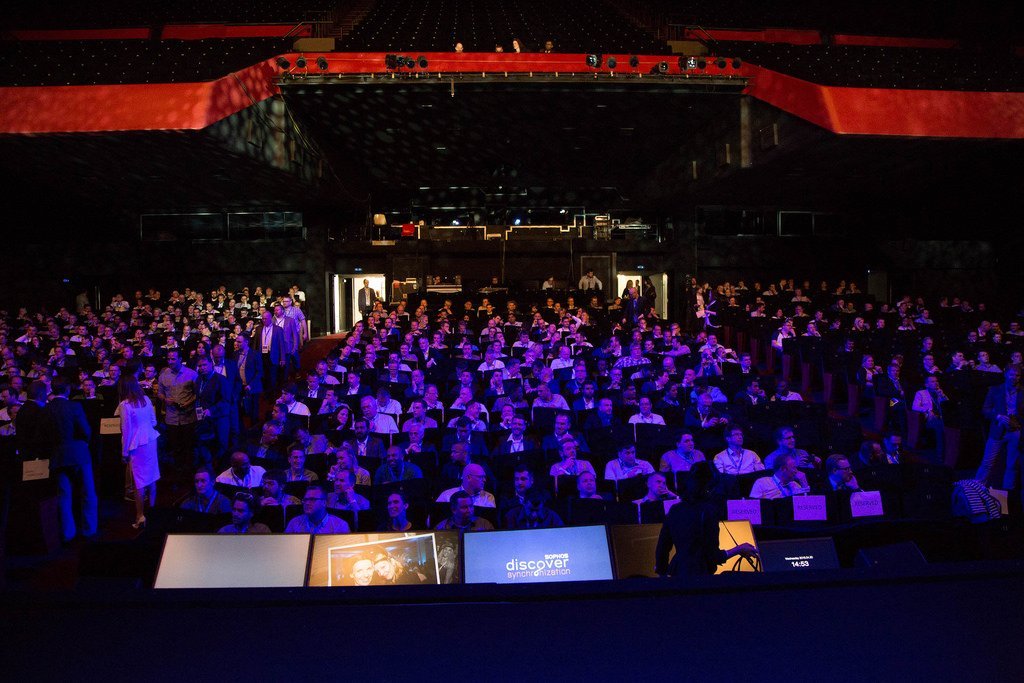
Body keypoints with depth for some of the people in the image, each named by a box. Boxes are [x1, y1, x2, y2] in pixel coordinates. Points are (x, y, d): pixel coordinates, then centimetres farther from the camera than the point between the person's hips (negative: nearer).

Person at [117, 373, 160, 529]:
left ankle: (140, 516, 3)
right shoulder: (146, 399, 2)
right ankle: (152, 508, 25)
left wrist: (124, 452, -3)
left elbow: (126, 430, -11)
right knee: (151, 477, 14)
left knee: (139, 481, 0)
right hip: (151, 440, 5)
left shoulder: (125, 405, -14)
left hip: (137, 445, -5)